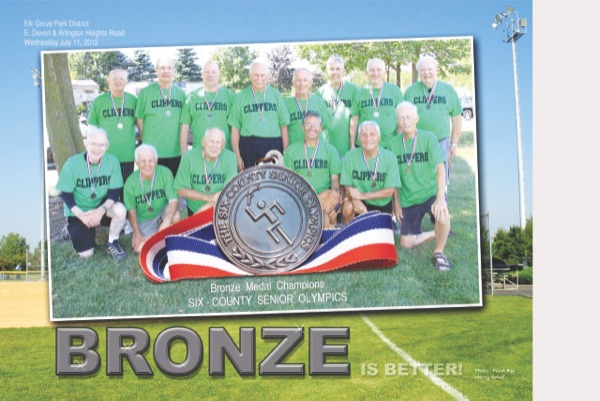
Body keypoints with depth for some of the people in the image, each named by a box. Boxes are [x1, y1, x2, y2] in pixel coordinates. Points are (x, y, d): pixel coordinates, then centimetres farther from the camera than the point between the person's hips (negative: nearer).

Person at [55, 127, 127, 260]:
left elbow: (115, 192, -12)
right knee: (86, 254, -7)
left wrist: (101, 210, -30)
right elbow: (66, 195, -11)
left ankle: (112, 243, -3)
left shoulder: (112, 161, -17)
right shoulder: (72, 164, -19)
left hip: (102, 206, 1)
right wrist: (81, 215, -24)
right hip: (79, 211, -1)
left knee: (120, 210, -32)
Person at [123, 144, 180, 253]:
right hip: (143, 220, 1)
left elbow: (173, 200, -23)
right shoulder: (131, 182, -14)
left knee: (175, 216, -34)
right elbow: (131, 211, -5)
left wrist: (164, 226, -36)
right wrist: (137, 235, -8)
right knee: (140, 248, -19)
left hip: (162, 211, -1)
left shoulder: (165, 173, -18)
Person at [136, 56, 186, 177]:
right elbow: (139, 119, 5)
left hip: (176, 152, 3)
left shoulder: (181, 94, 11)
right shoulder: (146, 92, 1)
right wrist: (146, 139, 2)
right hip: (152, 153, -3)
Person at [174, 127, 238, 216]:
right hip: (194, 211, 2)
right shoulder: (189, 157, -7)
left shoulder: (230, 158, -9)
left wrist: (206, 207, -17)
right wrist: (206, 197, -17)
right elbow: (181, 190, -4)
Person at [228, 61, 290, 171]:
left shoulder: (276, 94, 9)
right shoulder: (241, 96, 8)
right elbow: (235, 128, 7)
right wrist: (237, 156, 1)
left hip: (273, 145, 1)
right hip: (248, 147, 0)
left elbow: (284, 125, 9)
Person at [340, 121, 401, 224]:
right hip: (361, 204, -1)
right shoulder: (350, 156, -9)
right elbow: (347, 186, -7)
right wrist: (356, 200, -30)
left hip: (383, 205, 1)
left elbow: (390, 191, -11)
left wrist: (362, 195, -22)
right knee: (347, 207, -30)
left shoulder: (389, 157, -9)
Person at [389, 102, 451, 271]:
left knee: (442, 216, -36)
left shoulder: (428, 137, -9)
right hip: (407, 199, 4)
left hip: (430, 192, -4)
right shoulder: (394, 143, 0)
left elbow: (440, 168, -15)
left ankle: (439, 252, -9)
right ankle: (436, 233, 31)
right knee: (406, 243, 3)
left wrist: (440, 198, -25)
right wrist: (396, 203, 6)